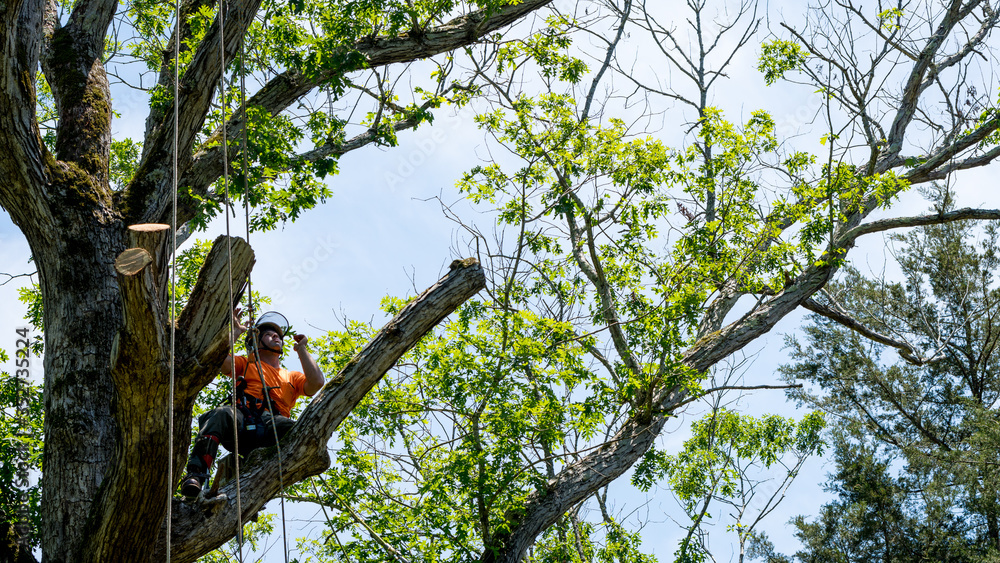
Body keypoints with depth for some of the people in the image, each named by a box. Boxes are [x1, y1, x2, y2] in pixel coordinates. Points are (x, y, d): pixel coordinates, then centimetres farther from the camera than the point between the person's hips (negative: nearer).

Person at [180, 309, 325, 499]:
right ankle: (196, 474, -49)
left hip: (272, 427, 1)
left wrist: (301, 350, 23)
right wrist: (234, 332, 20)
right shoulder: (245, 364, 34)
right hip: (242, 423, -1)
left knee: (292, 428, -35)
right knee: (222, 414, -37)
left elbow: (316, 383, 14)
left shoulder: (292, 377, 36)